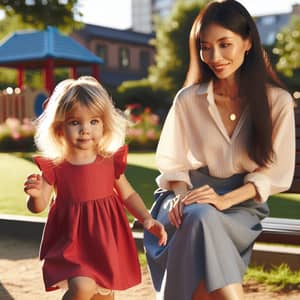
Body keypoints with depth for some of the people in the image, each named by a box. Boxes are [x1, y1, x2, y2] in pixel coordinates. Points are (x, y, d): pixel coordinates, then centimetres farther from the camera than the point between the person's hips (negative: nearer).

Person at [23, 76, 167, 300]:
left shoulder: (111, 160, -2)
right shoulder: (54, 166, -9)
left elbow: (128, 194, 9)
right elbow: (38, 206, -8)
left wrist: (146, 218, -4)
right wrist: (35, 194, -29)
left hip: (107, 242, 3)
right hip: (72, 243, -3)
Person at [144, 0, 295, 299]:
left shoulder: (277, 101, -1)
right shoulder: (187, 99, 4)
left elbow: (274, 171, -1)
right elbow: (172, 162, 9)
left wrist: (225, 200, -17)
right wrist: (181, 196, -14)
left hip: (242, 204, -1)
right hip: (190, 199, 1)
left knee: (203, 219, -35)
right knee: (200, 218, -36)